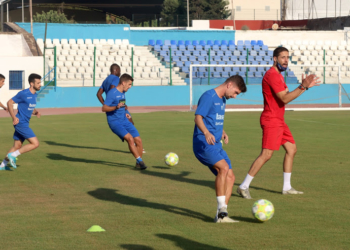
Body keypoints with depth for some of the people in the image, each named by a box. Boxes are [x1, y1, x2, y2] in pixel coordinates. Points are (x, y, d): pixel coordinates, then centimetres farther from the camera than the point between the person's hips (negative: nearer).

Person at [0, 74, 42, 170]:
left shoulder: (34, 95, 10)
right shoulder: (23, 94, -16)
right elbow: (9, 103, -10)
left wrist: (36, 112, 2)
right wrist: (14, 117, -17)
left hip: (24, 124, 9)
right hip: (21, 123, -9)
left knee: (17, 146, 15)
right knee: (35, 143, -12)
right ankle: (13, 155, -5)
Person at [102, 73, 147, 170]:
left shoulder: (123, 92, 11)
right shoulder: (112, 93, -15)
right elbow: (104, 108, -19)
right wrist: (116, 107, -32)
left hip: (124, 121, 8)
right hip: (114, 122, -8)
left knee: (138, 140, -1)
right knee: (130, 138, -25)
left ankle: (139, 163, 13)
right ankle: (140, 161, -20)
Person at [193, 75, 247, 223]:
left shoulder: (222, 100, 18)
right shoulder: (208, 97, -10)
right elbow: (198, 118, -20)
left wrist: (222, 132, 12)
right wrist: (206, 133, -37)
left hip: (216, 145, 9)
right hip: (202, 143, -9)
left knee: (230, 177, 0)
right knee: (224, 167, -27)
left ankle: (221, 215, 3)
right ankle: (221, 209, -21)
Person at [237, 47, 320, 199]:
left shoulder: (278, 75, 17)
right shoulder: (272, 75, -16)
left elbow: (287, 95, 20)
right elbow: (284, 98, -21)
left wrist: (304, 86, 13)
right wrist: (302, 87, -26)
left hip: (279, 121, 11)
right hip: (271, 120, -11)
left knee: (291, 149, 12)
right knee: (266, 154, -15)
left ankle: (286, 187, 18)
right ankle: (244, 187, -11)